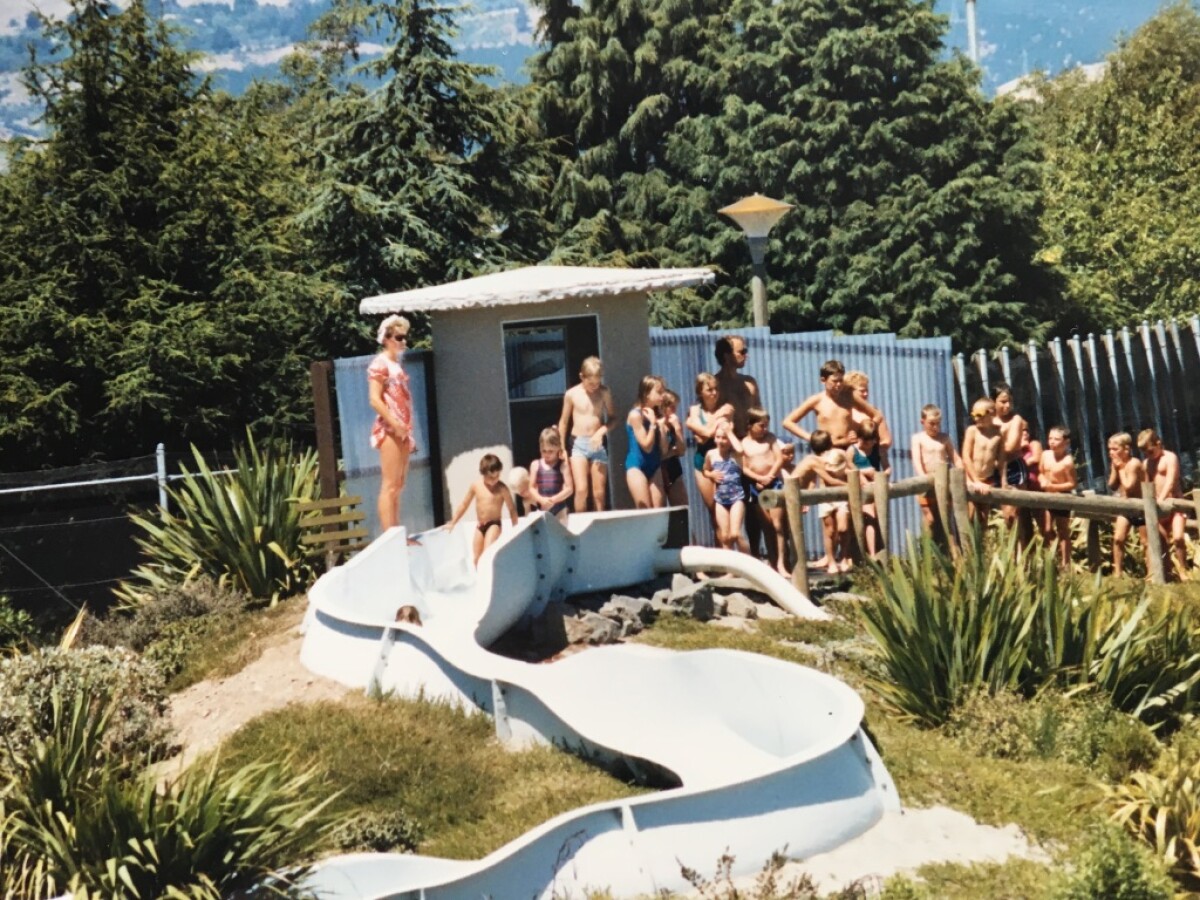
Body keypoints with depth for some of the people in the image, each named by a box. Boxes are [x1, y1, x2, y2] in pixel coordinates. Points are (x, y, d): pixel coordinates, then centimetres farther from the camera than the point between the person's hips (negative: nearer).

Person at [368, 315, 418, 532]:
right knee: (389, 485, -12)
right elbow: (375, 400, -17)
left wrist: (408, 431, 16)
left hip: (402, 430, 9)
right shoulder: (380, 364, -9)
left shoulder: (396, 364, 18)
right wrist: (395, 425, -21)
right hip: (389, 430, -9)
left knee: (398, 485, 10)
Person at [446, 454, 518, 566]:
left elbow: (512, 509, -6)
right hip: (480, 526, 5)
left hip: (494, 524, -5)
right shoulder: (476, 485, -1)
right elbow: (464, 504, 11)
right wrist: (453, 523, 14)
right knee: (477, 559, 8)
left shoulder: (502, 488, -13)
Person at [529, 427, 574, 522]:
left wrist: (553, 499, -19)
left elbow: (569, 489, -8)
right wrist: (541, 500, -17)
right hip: (542, 509, 2)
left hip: (559, 509, -2)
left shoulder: (563, 465, -3)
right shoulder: (536, 465, 3)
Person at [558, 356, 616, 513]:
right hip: (578, 444, -1)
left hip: (598, 444, 2)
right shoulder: (572, 394, -4)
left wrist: (601, 431, -13)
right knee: (581, 490, -14)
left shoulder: (604, 392, -1)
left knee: (599, 492, 3)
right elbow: (564, 422, 5)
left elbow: (613, 418, 5)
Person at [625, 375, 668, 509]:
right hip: (637, 466, -7)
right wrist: (653, 424, -11)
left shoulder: (656, 415, 8)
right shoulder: (635, 415, -11)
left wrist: (661, 424, -4)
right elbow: (646, 446, -15)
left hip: (654, 467, 7)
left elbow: (663, 447, 4)